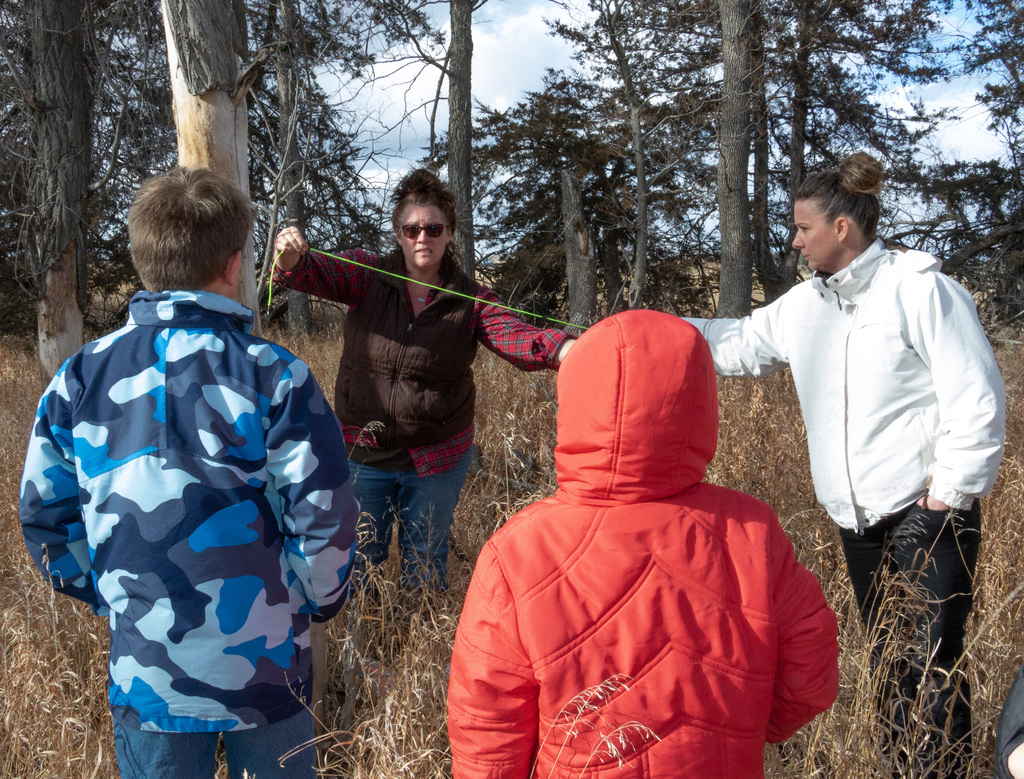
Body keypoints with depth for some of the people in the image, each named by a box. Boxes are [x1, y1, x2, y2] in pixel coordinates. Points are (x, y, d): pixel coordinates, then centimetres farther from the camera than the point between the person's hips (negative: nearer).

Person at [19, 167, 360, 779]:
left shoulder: (81, 377, -4)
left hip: (144, 667, 2)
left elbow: (44, 514, 4)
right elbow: (325, 519, -13)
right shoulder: (274, 375, -14)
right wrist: (318, 601, 6)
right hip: (264, 664, -2)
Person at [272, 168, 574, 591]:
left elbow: (514, 334, -21)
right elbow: (317, 274, -19)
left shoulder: (470, 299, -6)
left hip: (437, 458, 0)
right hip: (362, 450, 0)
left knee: (425, 562, 16)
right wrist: (290, 257, -44)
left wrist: (563, 348, -43)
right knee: (359, 558, 13)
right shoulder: (367, 276, -4)